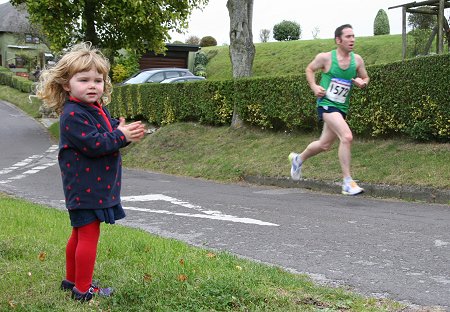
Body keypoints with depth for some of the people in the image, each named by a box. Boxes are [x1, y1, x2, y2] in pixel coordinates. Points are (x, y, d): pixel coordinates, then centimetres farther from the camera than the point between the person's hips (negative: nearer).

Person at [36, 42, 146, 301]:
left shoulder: (99, 109, 11)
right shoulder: (72, 115, -19)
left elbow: (110, 132, 14)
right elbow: (92, 144, -27)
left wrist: (125, 131, -8)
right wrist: (121, 136, -21)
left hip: (97, 187, 10)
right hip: (85, 189, -10)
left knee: (80, 234, 20)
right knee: (89, 235, -3)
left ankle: (72, 280, 34)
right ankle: (83, 290, 7)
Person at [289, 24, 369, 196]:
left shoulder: (357, 60, 0)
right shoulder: (325, 57, -9)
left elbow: (365, 78, 14)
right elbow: (310, 69, 8)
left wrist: (363, 83, -9)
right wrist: (314, 86, -7)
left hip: (342, 107, 6)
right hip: (326, 103, -6)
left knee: (324, 145, 18)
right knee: (347, 137, -25)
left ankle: (298, 158, 47)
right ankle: (347, 182, -18)